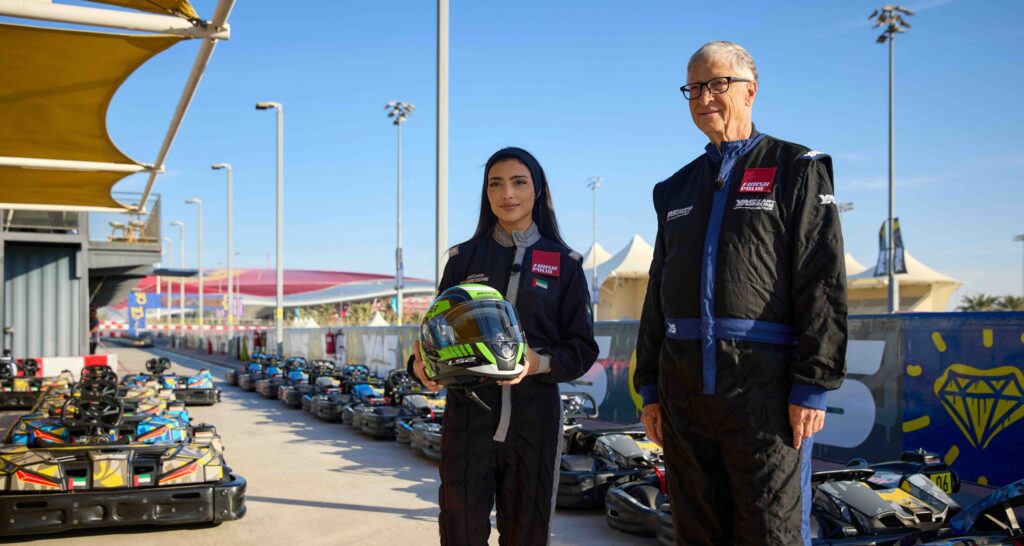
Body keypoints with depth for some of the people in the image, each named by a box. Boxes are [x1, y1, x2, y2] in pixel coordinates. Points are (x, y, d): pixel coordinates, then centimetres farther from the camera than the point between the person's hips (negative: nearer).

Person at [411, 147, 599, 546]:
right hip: (469, 415, 1)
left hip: (534, 418, 0)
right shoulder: (464, 257, 9)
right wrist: (423, 363, -9)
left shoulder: (563, 264, 5)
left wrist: (539, 363, -16)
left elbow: (582, 348, 2)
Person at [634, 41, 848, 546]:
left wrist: (813, 385, -13)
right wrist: (650, 385, 13)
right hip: (683, 386, 6)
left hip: (764, 384, -5)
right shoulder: (676, 189, 19)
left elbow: (822, 283, -5)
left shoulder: (797, 169, 4)